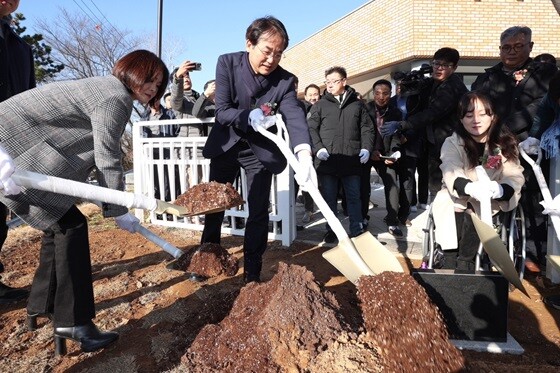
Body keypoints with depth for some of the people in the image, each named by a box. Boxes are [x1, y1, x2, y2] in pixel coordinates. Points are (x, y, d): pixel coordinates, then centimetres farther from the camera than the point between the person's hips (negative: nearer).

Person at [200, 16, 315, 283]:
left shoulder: (285, 80, -15)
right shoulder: (227, 63, -15)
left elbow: (295, 117, -28)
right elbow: (221, 111, -18)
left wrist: (304, 155, -46)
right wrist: (249, 117, -38)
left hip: (260, 151, 0)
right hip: (225, 146, 1)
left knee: (259, 213, -2)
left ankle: (252, 273, 13)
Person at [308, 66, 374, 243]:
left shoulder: (357, 104, 11)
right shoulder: (320, 105, 7)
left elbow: (367, 128, 11)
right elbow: (311, 128, 2)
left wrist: (366, 148, -3)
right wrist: (318, 149, -12)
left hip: (352, 161, 1)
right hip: (327, 161, 0)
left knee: (354, 197, 7)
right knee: (329, 198, 7)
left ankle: (357, 230, 18)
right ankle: (331, 230, 20)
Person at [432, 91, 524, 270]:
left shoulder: (505, 143, -1)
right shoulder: (452, 143, -5)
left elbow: (515, 177, -12)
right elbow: (451, 174, -23)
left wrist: (500, 189, -37)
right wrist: (469, 187, -47)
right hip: (457, 198, 0)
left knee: (472, 218, -29)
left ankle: (465, 263, -6)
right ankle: (450, 264, -14)